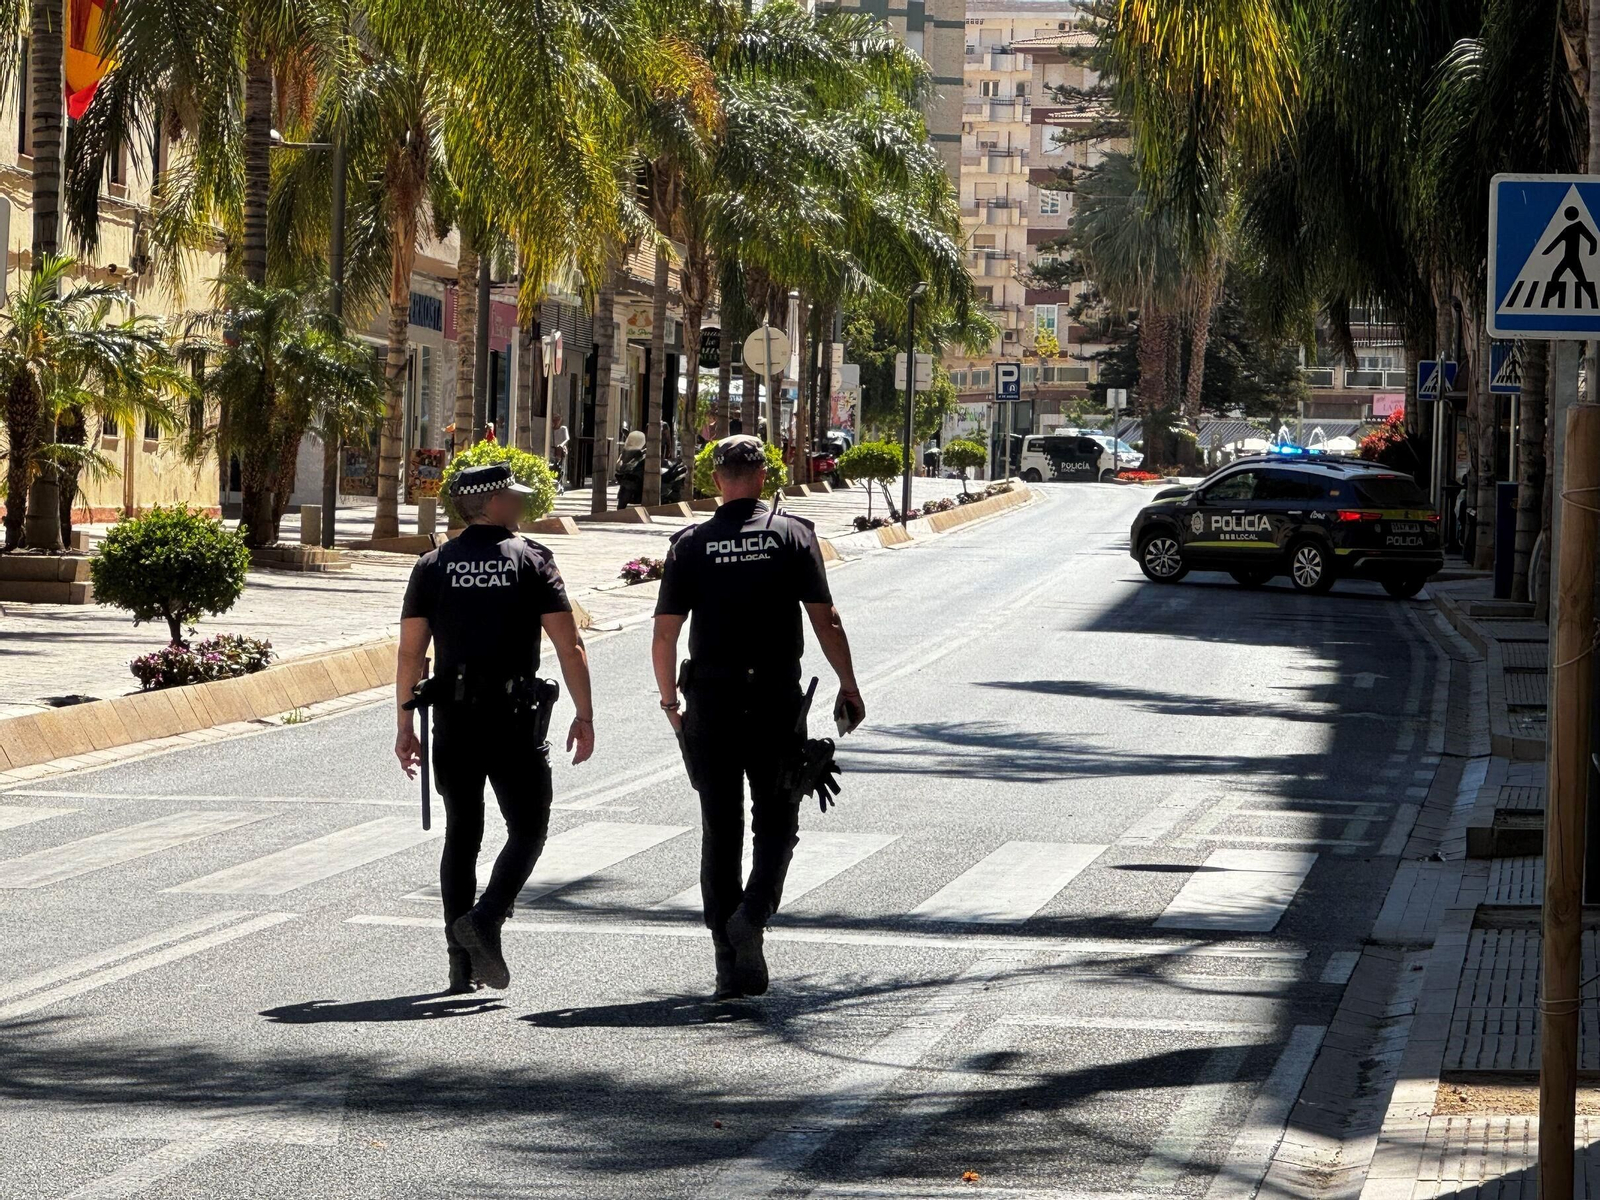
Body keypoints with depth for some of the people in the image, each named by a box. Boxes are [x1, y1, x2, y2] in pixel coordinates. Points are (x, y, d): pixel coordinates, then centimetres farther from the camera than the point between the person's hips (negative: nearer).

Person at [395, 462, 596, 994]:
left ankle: (462, 961, 9)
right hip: (514, 718, -3)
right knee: (528, 828, 7)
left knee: (461, 834, 11)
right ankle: (484, 921, -15)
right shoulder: (530, 560, -1)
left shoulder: (433, 566, 6)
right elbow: (569, 644, -6)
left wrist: (405, 726, 8)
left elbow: (410, 651, 3)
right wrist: (584, 716, 0)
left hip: (452, 718, 3)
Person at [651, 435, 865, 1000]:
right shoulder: (792, 534, -1)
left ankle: (731, 965, 7)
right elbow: (825, 620, -4)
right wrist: (848, 688, 4)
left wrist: (670, 701, 12)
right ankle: (753, 911, -15)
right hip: (776, 698, -1)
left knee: (719, 830, 8)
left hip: (709, 700, 1)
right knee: (776, 820, 11)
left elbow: (664, 635, -1)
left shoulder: (690, 544, 2)